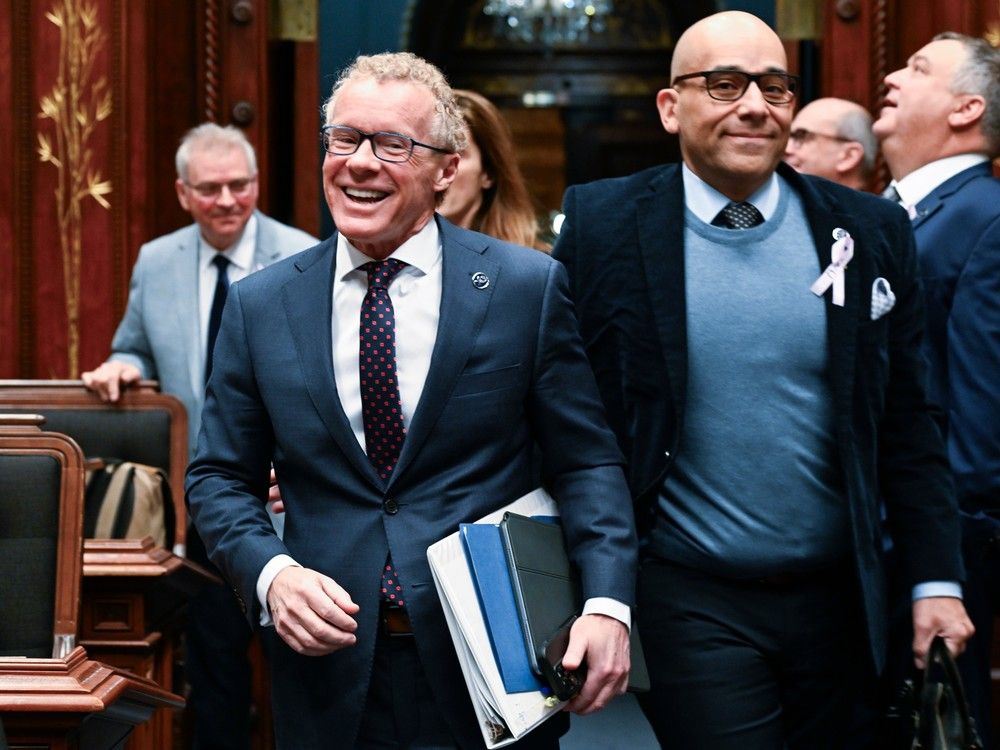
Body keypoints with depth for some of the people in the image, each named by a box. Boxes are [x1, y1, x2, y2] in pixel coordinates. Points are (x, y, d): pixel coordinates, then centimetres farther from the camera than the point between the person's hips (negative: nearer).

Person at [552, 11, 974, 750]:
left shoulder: (871, 231, 2)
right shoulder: (602, 226, -4)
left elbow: (906, 423, 6)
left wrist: (936, 580, 1)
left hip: (835, 601, 3)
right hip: (690, 604, -3)